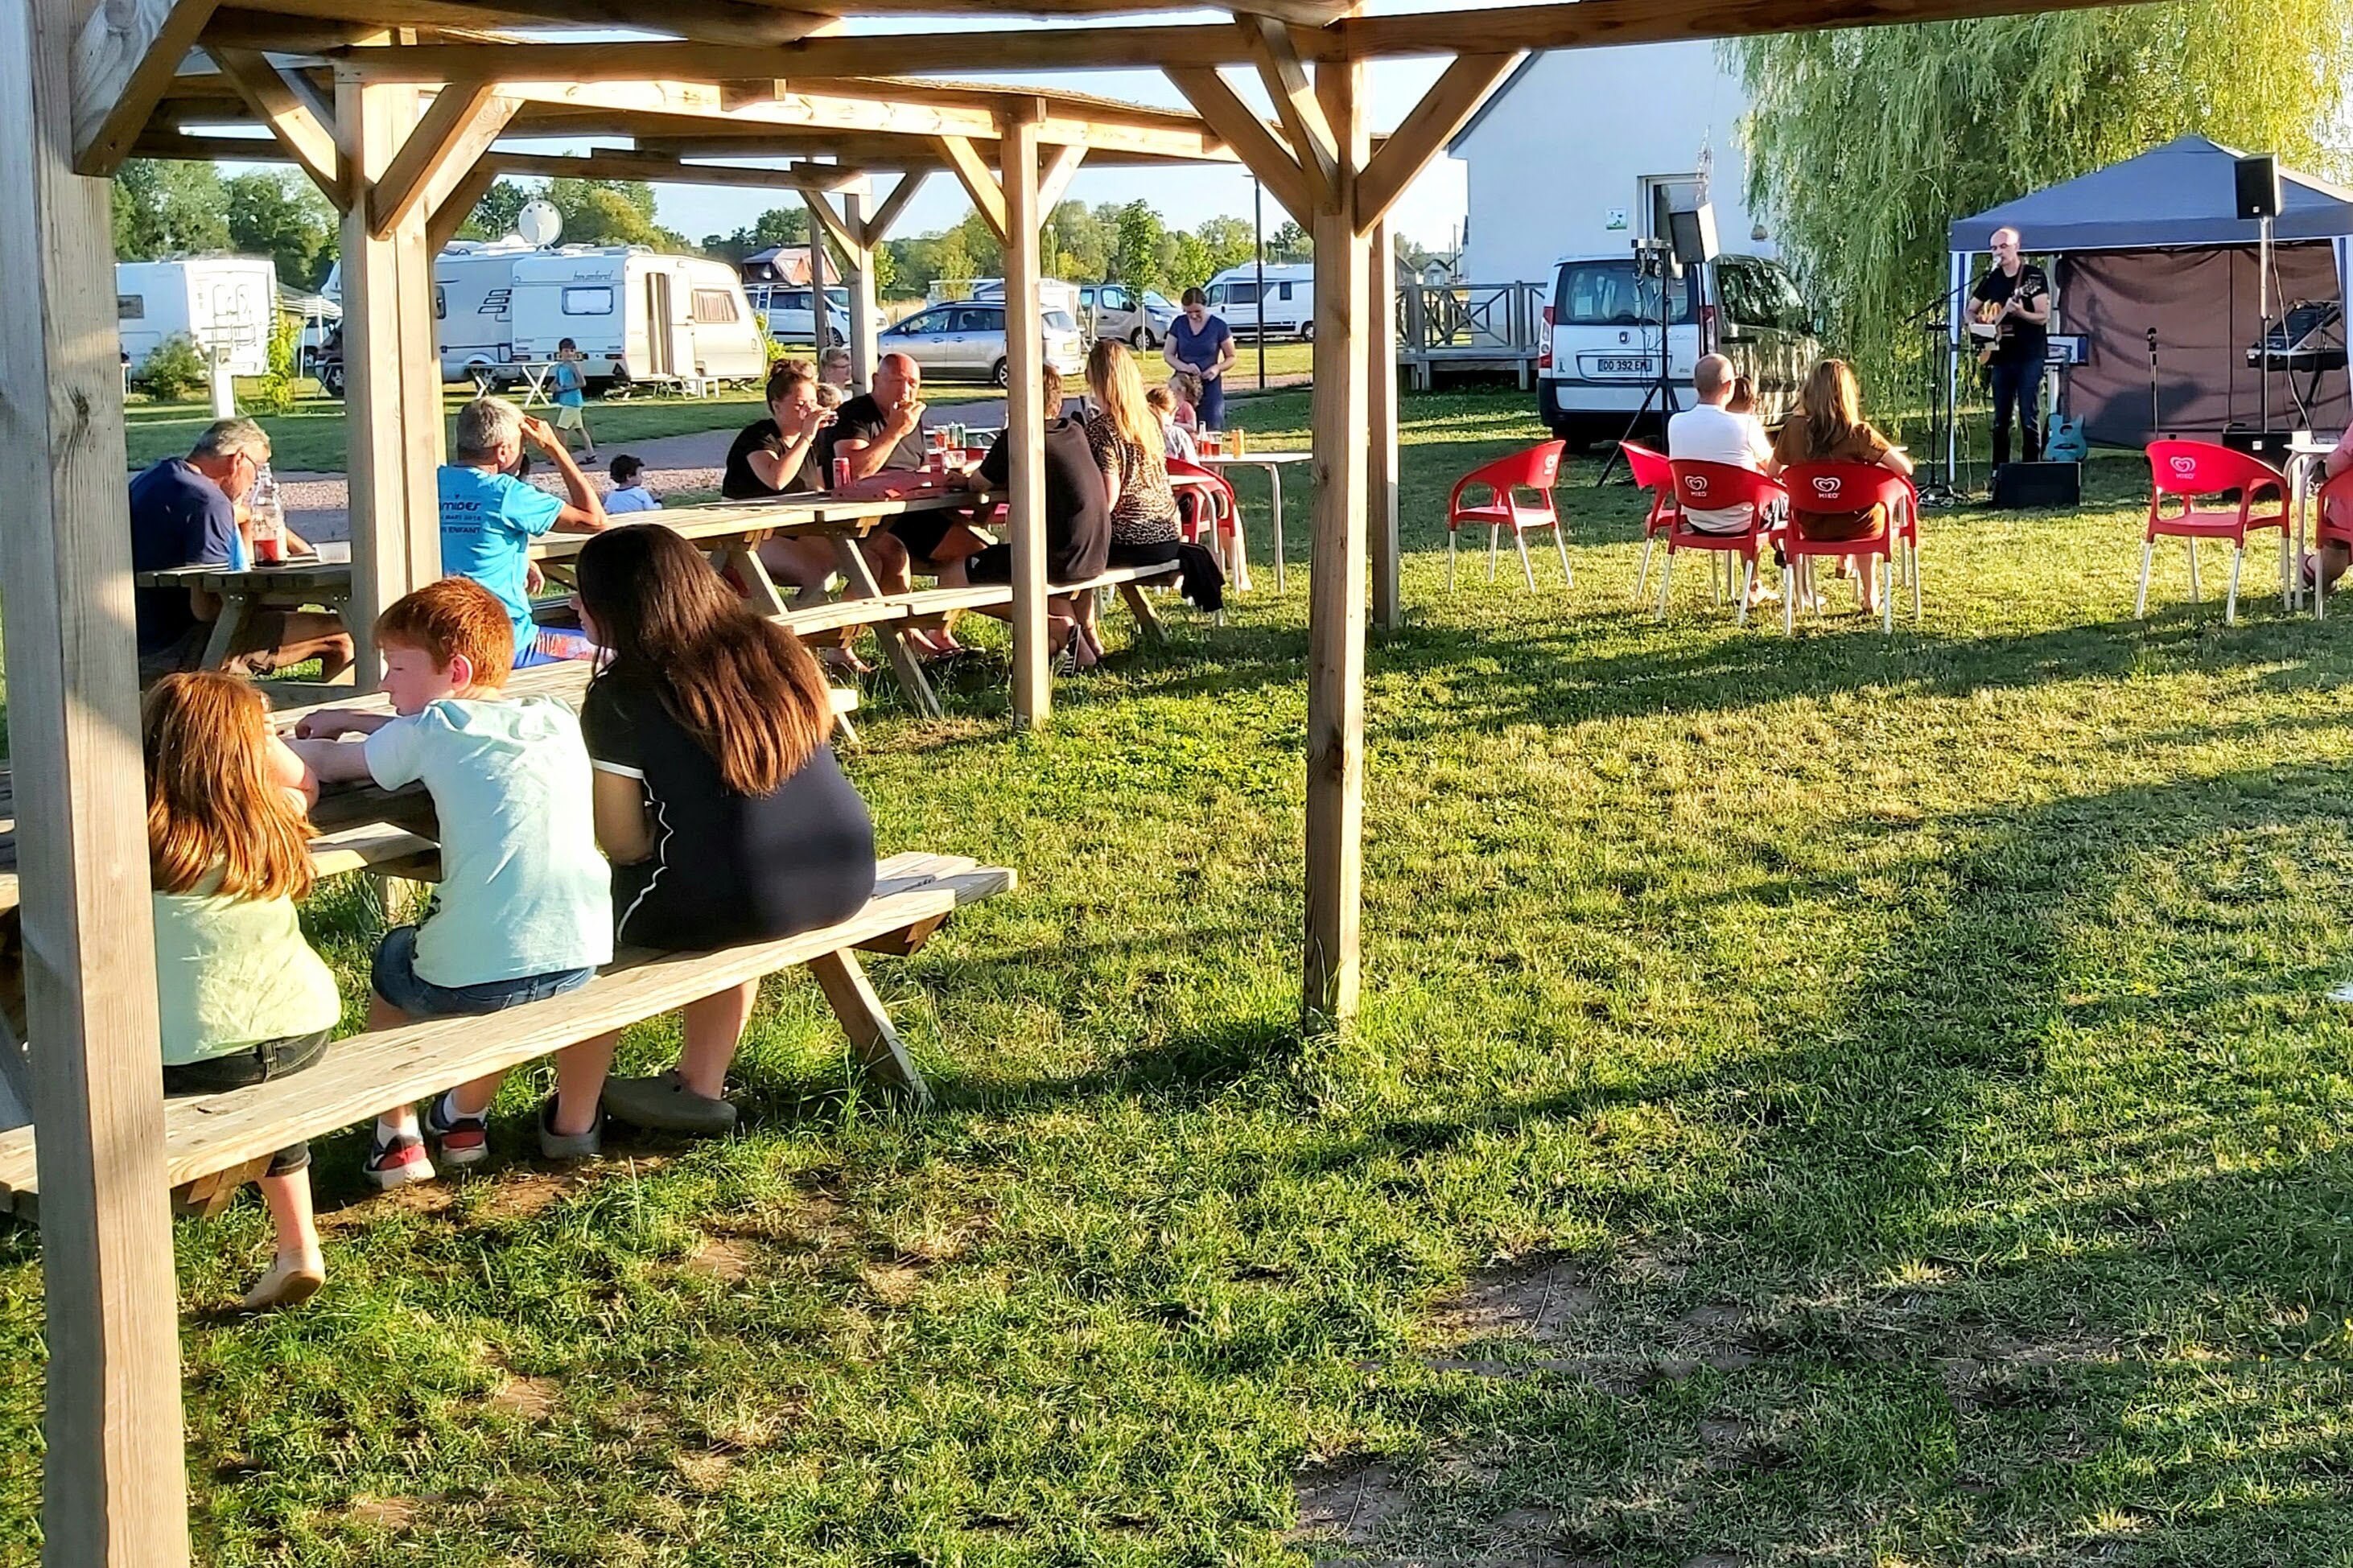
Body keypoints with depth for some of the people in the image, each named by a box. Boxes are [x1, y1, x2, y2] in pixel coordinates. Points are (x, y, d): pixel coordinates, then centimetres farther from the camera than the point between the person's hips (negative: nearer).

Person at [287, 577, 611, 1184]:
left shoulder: (434, 730, -1)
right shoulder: (557, 719, 13)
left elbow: (321, 763, 11)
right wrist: (347, 719, 33)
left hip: (472, 975, -4)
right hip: (579, 962, 4)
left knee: (391, 959, 30)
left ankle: (398, 1137, 31)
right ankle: (465, 1117, 48)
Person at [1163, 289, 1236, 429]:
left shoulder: (1219, 326, -3)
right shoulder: (1179, 324, 4)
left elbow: (1231, 357, 5)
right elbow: (1167, 354, 6)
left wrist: (1218, 368, -17)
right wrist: (1185, 367, -14)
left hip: (1210, 386, -2)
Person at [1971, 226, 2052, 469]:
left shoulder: (2035, 276, -4)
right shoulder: (1991, 278, 10)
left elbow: (2043, 317, -10)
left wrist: (2020, 313, -29)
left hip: (2029, 357, -5)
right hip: (2001, 356, 5)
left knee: (2028, 418, -7)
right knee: (2000, 420, 8)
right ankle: (1999, 471, 14)